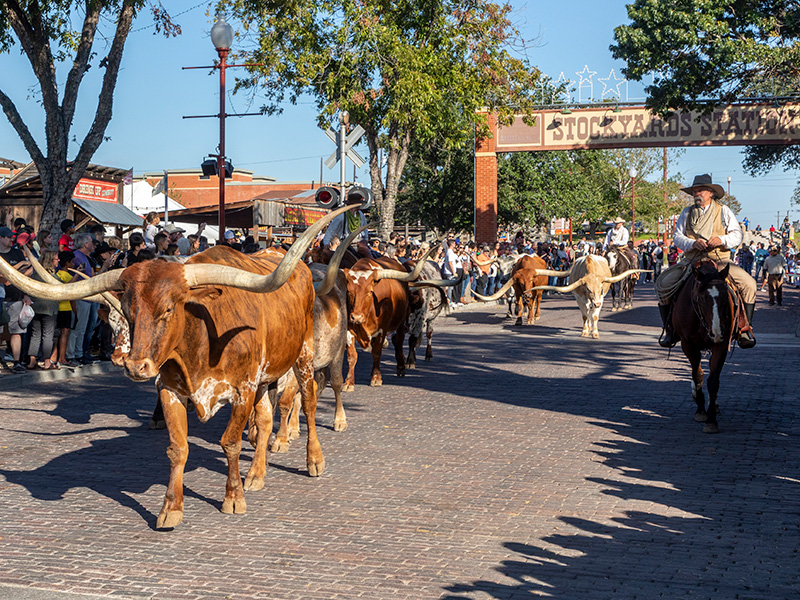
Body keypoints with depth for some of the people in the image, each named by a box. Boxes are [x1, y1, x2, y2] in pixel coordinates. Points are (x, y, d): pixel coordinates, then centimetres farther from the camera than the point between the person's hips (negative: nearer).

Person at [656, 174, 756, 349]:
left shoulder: (724, 211, 9)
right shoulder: (686, 213, 13)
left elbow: (737, 234, 3)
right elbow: (677, 236, 4)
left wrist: (721, 240, -17)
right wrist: (693, 243, -16)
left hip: (720, 262, -1)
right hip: (691, 261, 1)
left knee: (748, 284, -23)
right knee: (663, 285, -17)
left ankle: (745, 328, -9)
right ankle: (669, 329, -1)